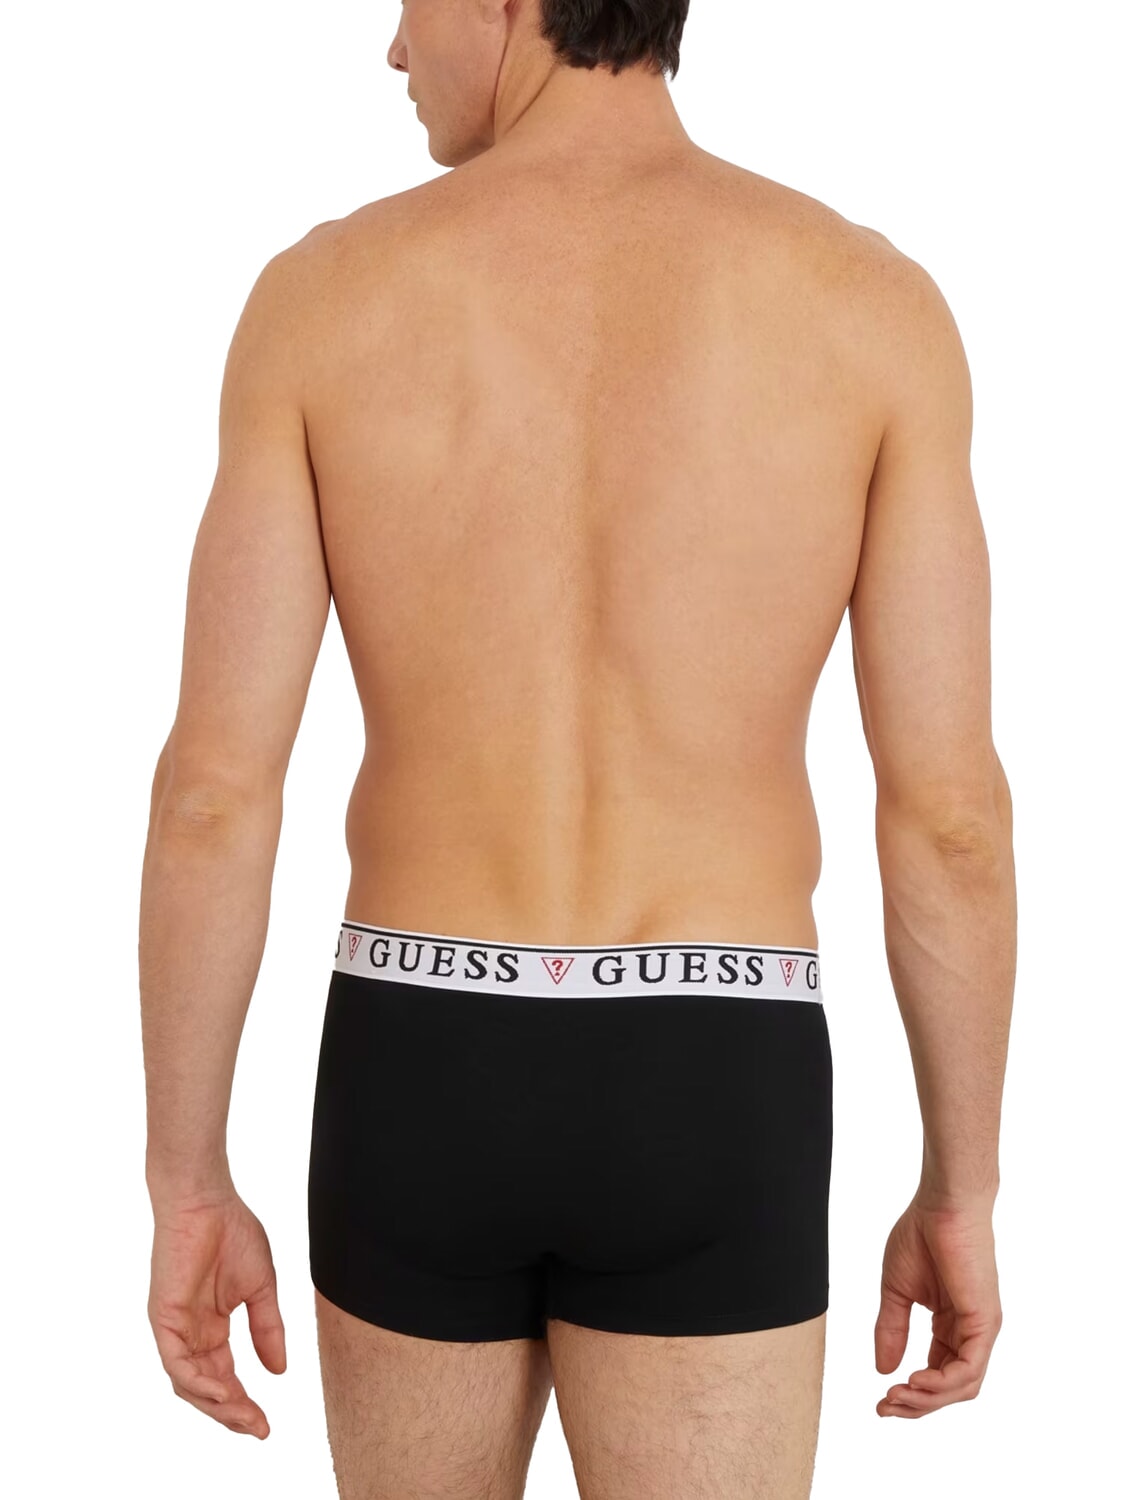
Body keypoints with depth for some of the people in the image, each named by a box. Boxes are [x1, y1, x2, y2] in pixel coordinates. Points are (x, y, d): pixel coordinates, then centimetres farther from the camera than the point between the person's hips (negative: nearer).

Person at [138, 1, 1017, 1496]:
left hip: (419, 1098, 2)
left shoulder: (319, 297, -3)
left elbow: (212, 787, -6)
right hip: (701, 1119, -1)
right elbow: (948, 809, -7)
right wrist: (962, 1194, 6)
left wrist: (188, 1191, 4)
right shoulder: (872, 304, -4)